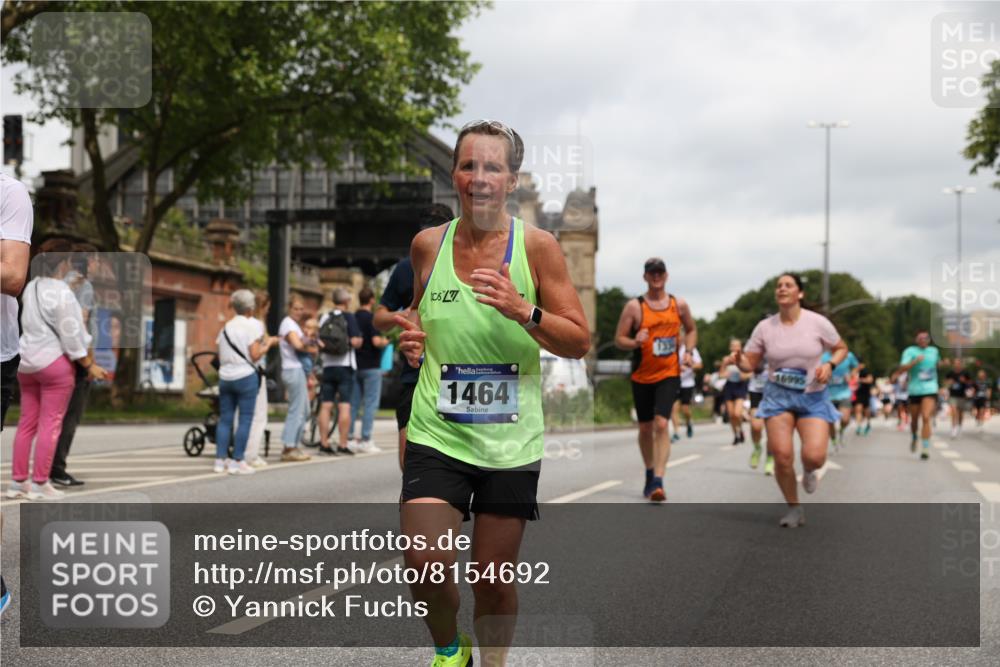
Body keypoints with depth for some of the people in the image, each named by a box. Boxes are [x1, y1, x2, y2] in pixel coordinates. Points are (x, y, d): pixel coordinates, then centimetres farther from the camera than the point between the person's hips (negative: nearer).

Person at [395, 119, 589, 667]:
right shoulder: (427, 244, 4)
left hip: (511, 441, -1)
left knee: (494, 577, 6)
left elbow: (580, 342, -3)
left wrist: (522, 311, -19)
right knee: (426, 565, -13)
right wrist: (411, 334, -1)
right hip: (437, 434, 1)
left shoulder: (536, 246, -3)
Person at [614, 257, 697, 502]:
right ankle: (650, 473, 34)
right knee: (645, 428, 12)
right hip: (641, 376, 1)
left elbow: (691, 330, 19)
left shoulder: (679, 304, 3)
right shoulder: (634, 306, -4)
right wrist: (635, 342, -25)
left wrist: (688, 351, 0)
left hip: (669, 374, -1)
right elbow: (619, 339, -3)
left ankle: (658, 482, -20)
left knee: (661, 424, -17)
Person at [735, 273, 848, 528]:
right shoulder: (764, 327, -2)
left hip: (812, 397, -1)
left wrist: (829, 365, -12)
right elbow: (750, 363, 3)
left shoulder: (818, 322, -6)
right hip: (778, 395, 1)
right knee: (782, 455, -12)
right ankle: (794, 509, 12)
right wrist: (739, 360, -20)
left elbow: (841, 349, 8)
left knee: (814, 456, -17)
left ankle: (808, 471, 24)